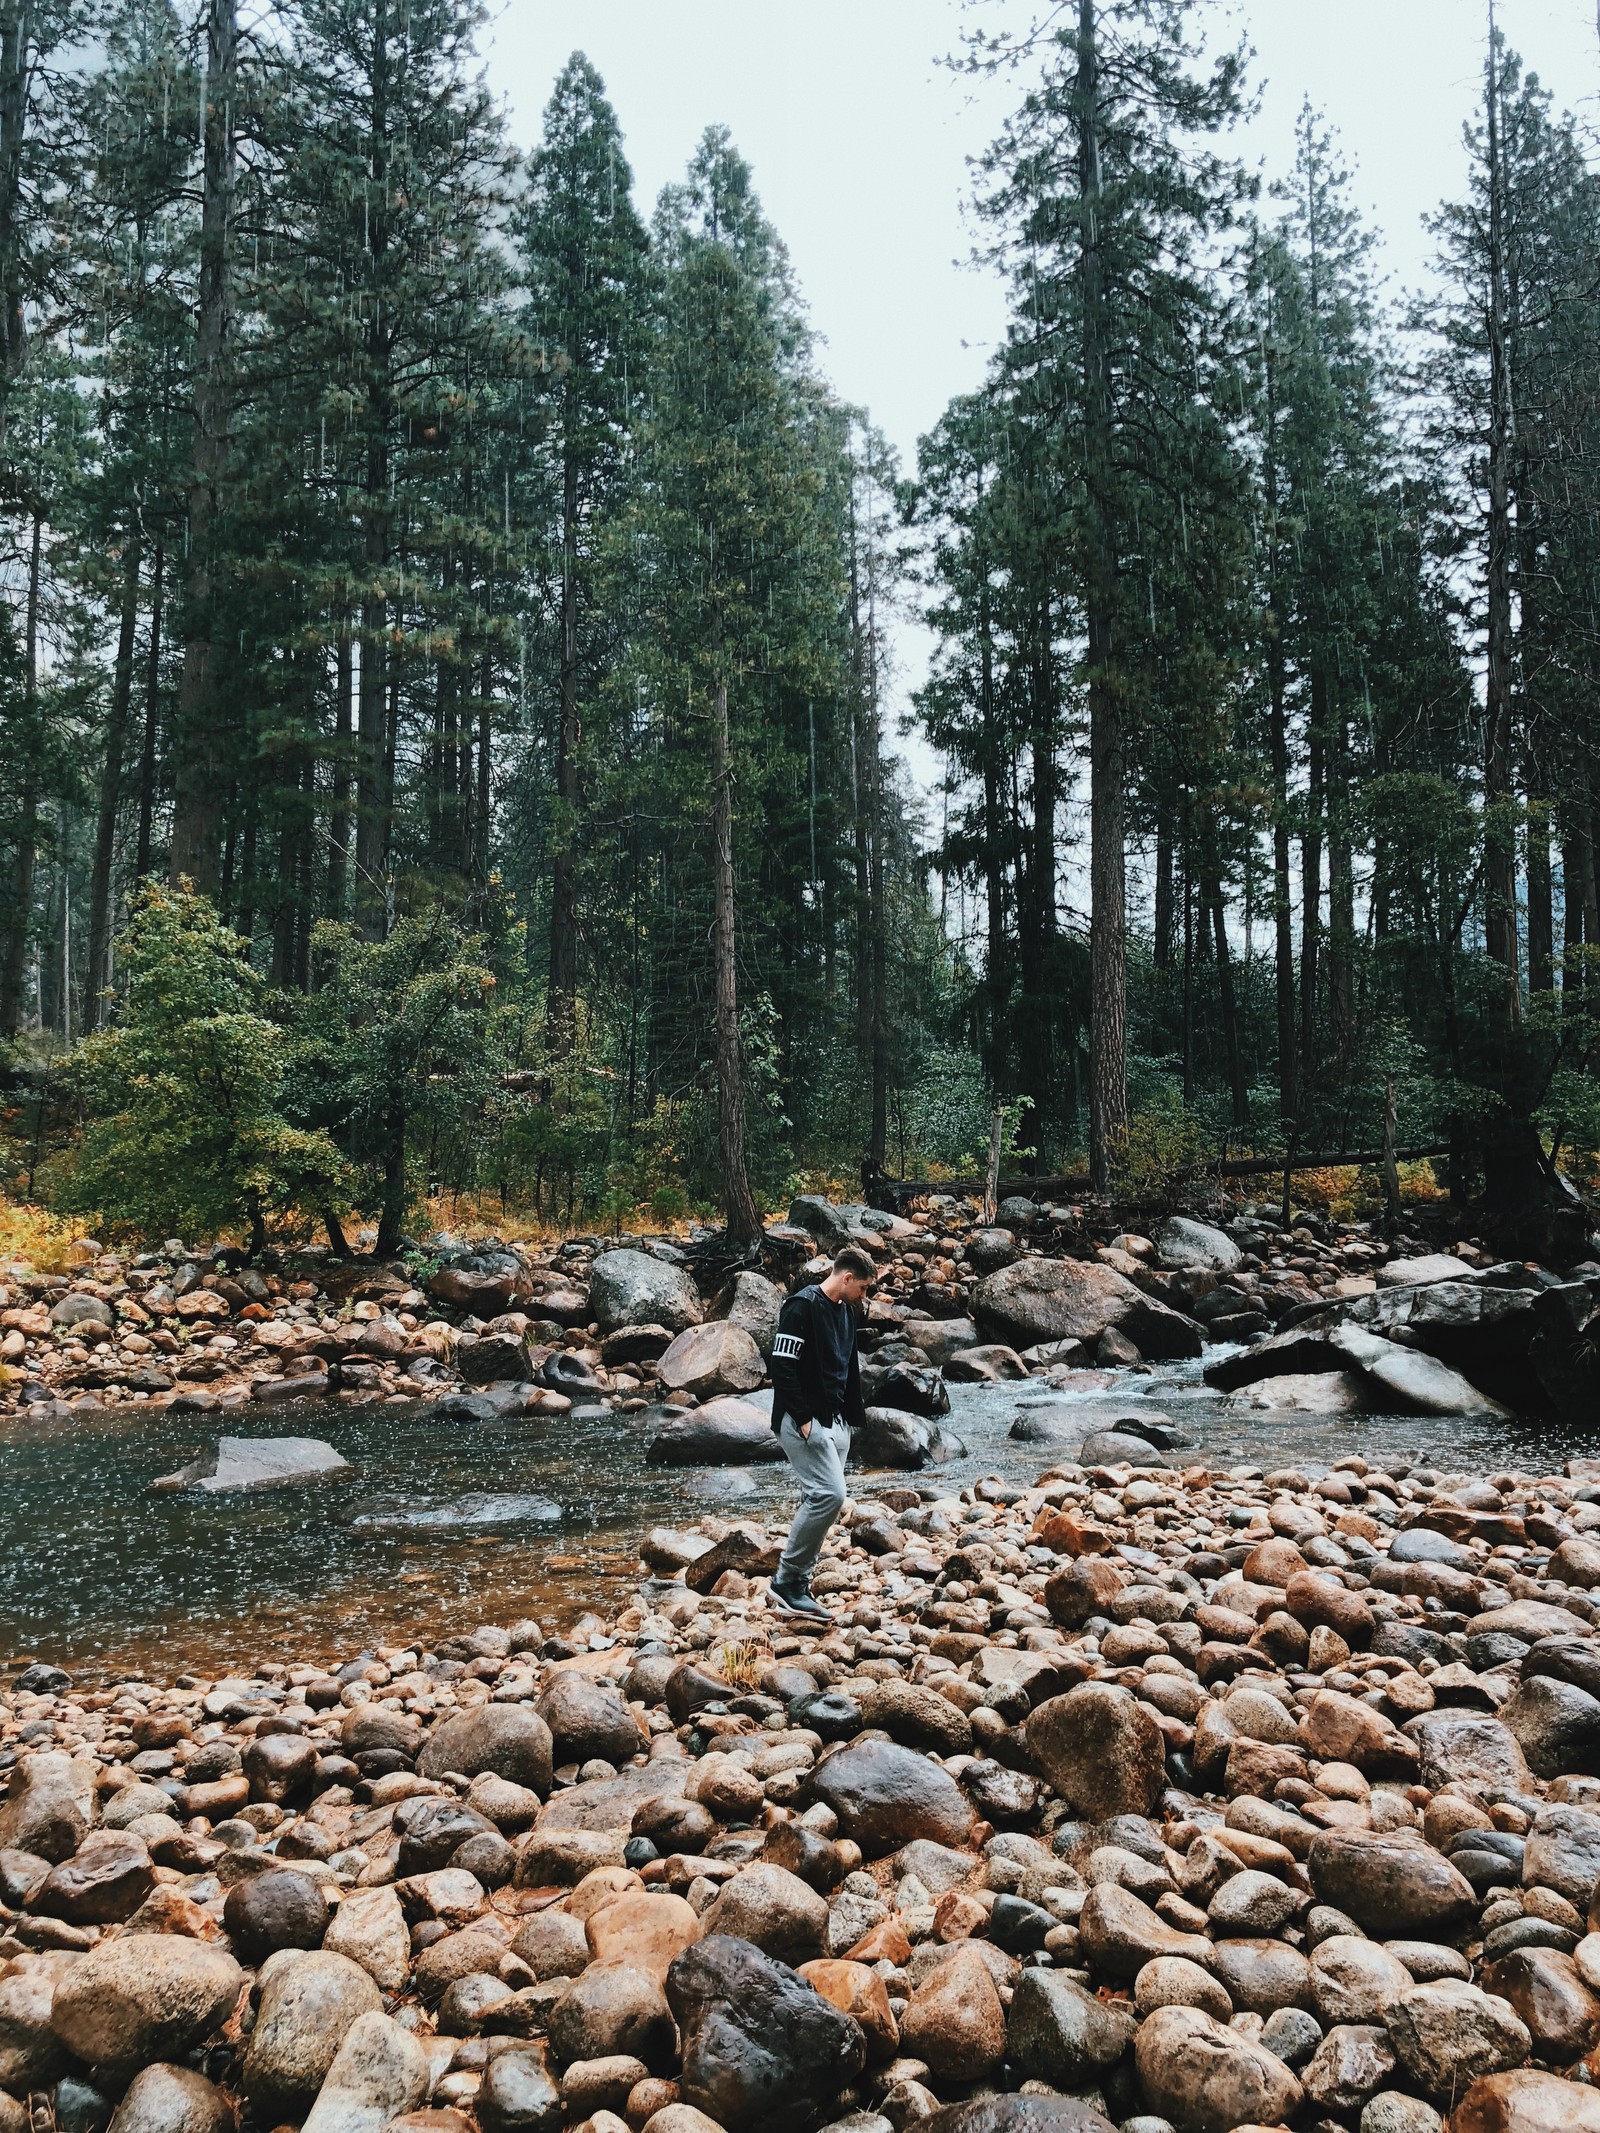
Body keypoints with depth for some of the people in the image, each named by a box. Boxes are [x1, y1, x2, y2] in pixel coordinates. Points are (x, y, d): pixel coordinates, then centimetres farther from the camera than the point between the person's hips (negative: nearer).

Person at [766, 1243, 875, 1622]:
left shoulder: (845, 1312, 15)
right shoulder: (803, 1306, -13)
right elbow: (782, 1365, -18)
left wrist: (851, 1418, 17)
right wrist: (803, 1418, -21)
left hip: (835, 1422, 9)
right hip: (803, 1421, -9)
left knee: (819, 1501, 7)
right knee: (829, 1494, -18)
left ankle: (799, 1585, 13)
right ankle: (786, 1582, -9)